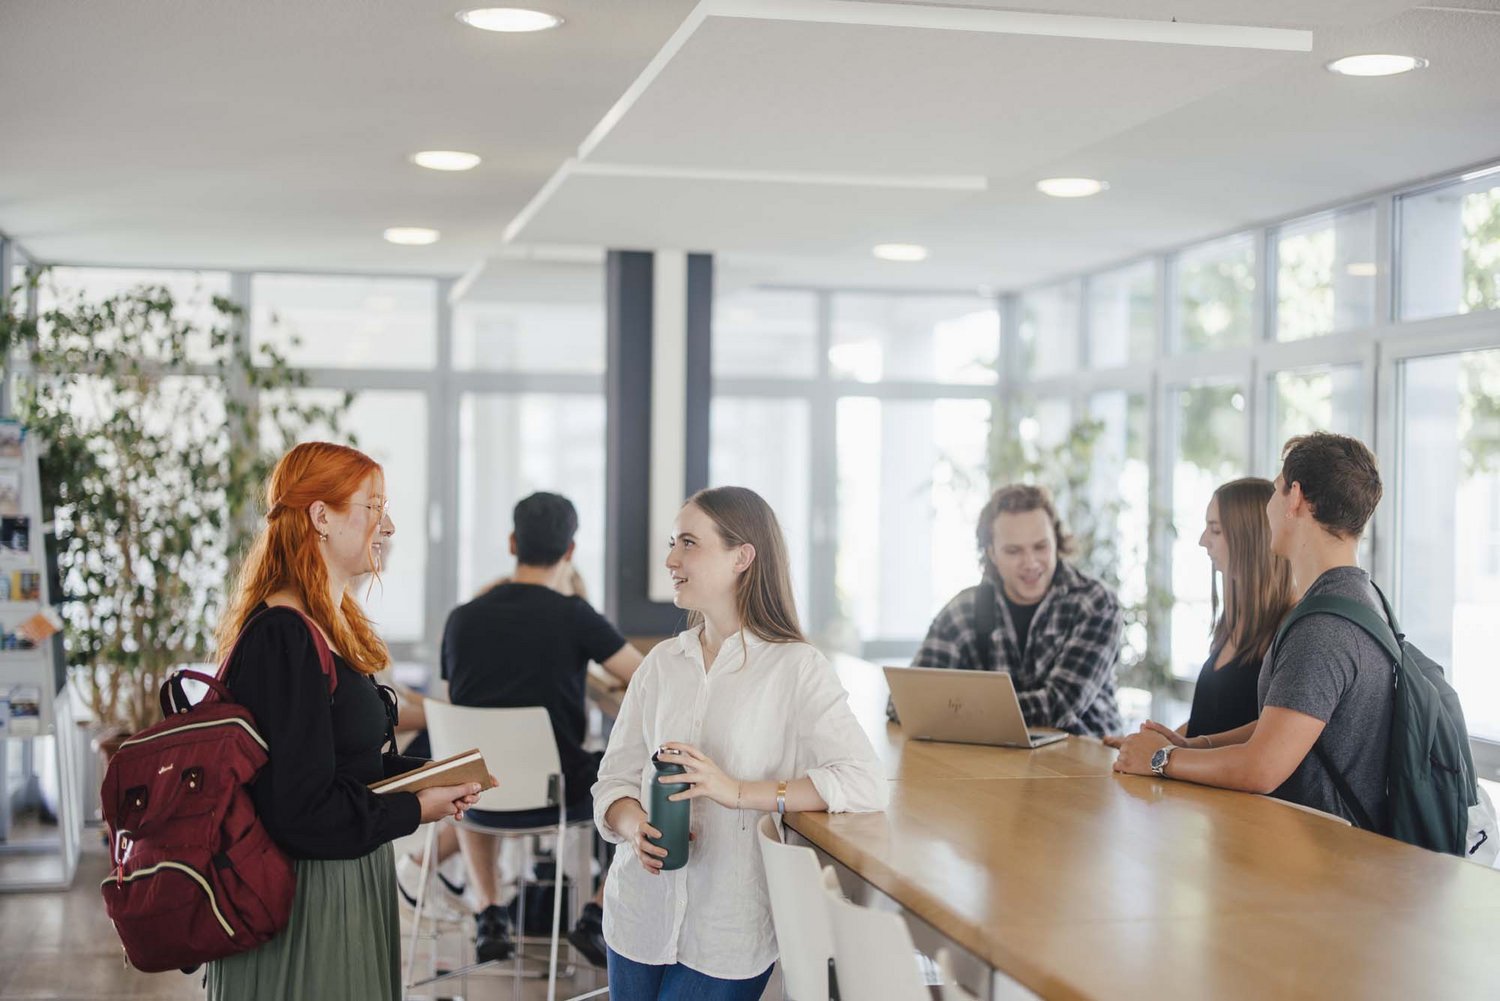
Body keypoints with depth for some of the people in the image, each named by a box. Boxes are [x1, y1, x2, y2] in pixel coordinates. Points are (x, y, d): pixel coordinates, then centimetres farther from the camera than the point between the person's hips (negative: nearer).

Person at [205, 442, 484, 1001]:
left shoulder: (332, 626, 10)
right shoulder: (282, 638, -22)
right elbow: (302, 811, -24)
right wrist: (416, 810, -13)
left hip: (349, 887, 10)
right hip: (304, 906, -10)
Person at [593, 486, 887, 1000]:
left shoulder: (796, 668, -9)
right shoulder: (662, 663, 7)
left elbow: (866, 784, -20)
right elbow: (613, 782, 6)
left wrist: (739, 791, -26)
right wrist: (636, 827, -17)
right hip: (640, 917, 4)